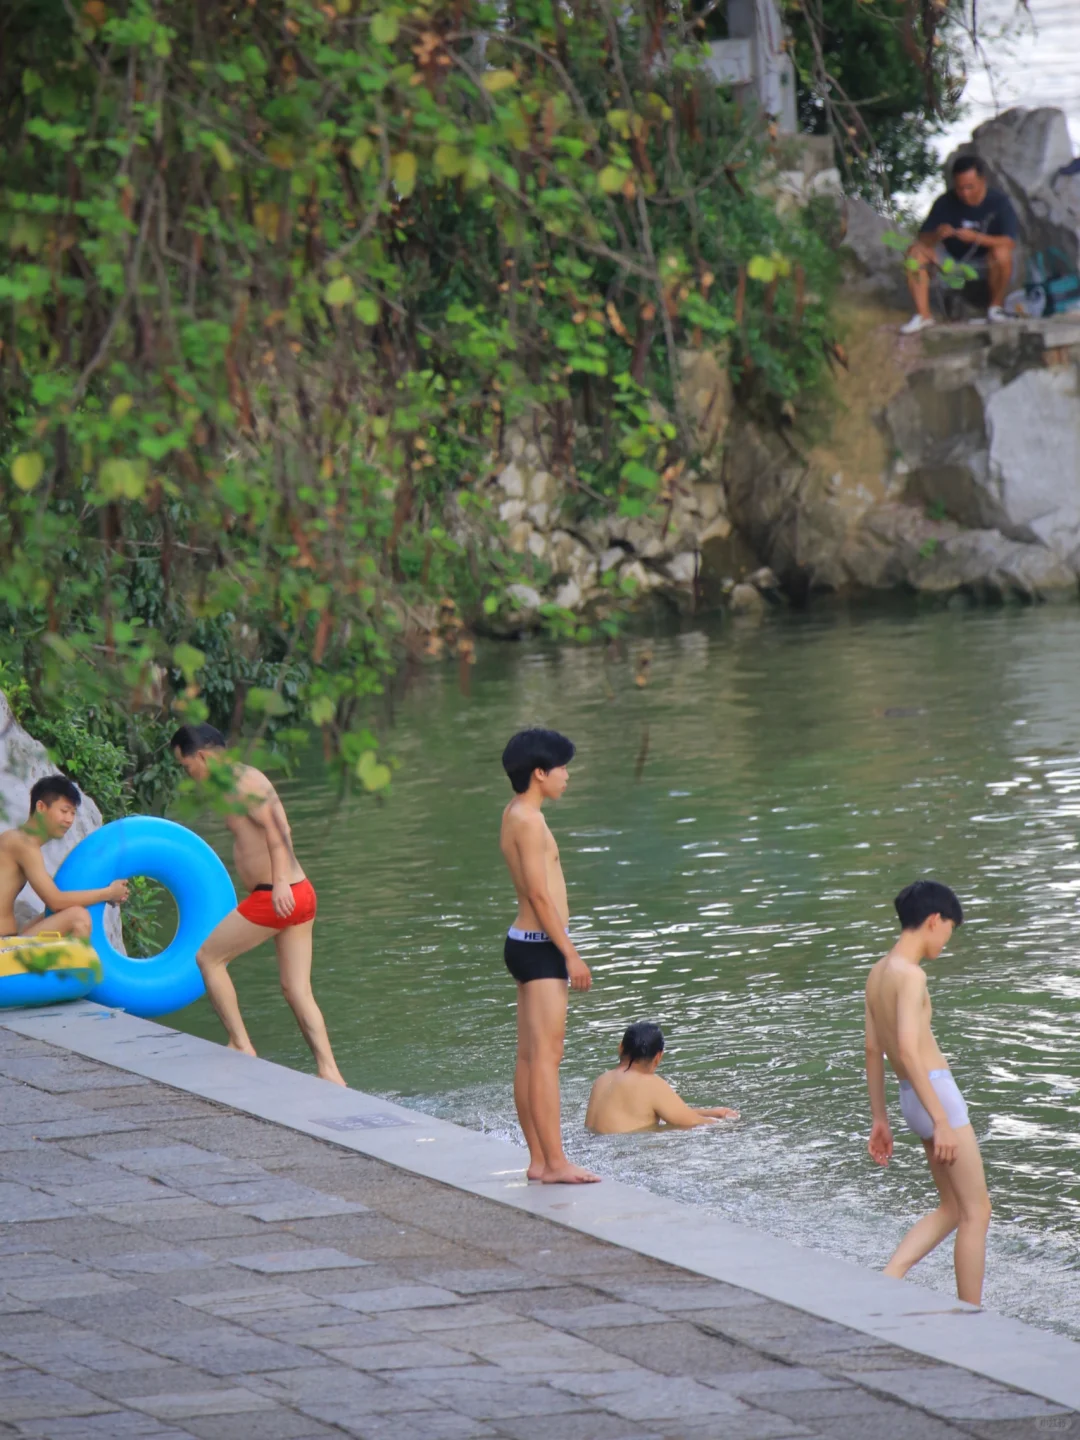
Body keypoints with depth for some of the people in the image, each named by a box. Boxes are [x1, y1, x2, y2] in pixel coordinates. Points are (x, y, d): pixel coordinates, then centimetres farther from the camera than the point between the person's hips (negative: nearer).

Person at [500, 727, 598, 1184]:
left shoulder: (515, 815, 14)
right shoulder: (529, 821, -17)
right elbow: (540, 895, -20)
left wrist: (563, 951, 22)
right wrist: (571, 955, -18)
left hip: (526, 942, 11)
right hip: (539, 946, -11)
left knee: (530, 1057, 10)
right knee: (546, 1056, -10)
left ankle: (539, 1160, 12)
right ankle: (556, 1162, -11)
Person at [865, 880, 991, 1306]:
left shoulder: (878, 972, 10)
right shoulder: (910, 974, -17)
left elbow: (873, 1050, 16)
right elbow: (908, 1051, -24)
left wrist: (879, 1119, 21)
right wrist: (942, 1120, -23)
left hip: (913, 1097, 9)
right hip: (937, 1094, -9)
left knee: (952, 1209, 17)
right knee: (977, 1211, 1)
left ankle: (886, 1281, 2)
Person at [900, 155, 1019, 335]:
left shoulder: (999, 202, -16)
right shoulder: (945, 203, -9)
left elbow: (1009, 242, -25)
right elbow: (923, 238, -10)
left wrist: (976, 237, -40)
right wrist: (936, 235, -35)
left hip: (986, 265, -3)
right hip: (954, 261, 3)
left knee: (1002, 254, -36)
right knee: (916, 252, -20)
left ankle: (995, 308, -12)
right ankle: (923, 315, -20)